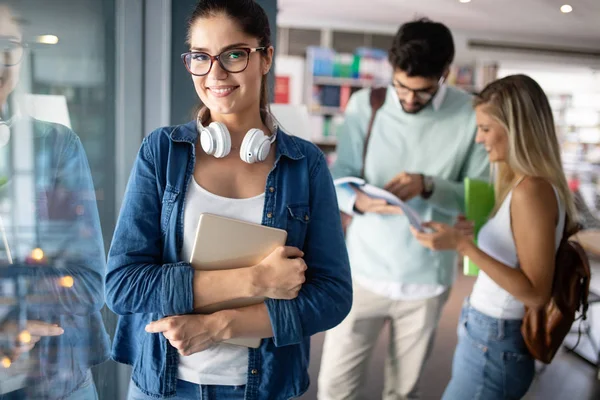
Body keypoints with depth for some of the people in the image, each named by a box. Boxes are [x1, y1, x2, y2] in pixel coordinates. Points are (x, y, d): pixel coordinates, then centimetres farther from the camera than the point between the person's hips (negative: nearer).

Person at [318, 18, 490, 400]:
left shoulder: (471, 116, -9)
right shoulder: (364, 105, -6)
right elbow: (340, 177, -4)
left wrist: (428, 186, -25)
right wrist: (357, 200, -27)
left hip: (426, 278, 0)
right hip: (364, 270, 1)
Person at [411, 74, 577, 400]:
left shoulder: (532, 191, -23)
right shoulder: (523, 184, 5)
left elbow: (536, 293, -24)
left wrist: (463, 245, -28)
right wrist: (476, 232, 14)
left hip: (494, 346, -9)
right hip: (486, 335, 9)